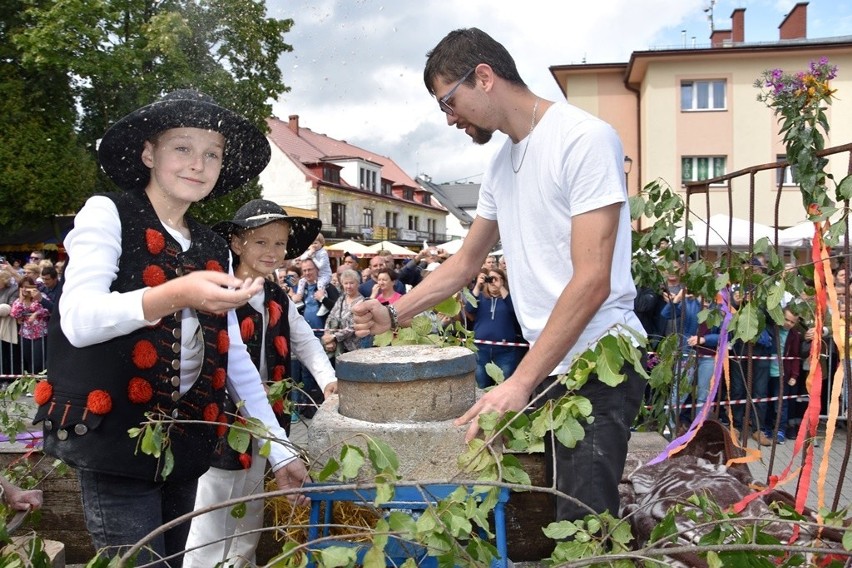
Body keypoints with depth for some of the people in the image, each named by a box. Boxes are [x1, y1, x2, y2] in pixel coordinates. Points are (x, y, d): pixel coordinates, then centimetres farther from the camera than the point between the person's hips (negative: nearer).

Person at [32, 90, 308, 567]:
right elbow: (77, 320, -18)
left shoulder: (214, 250, 11)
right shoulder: (108, 214, -4)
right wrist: (177, 294, -34)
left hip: (183, 442, 6)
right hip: (114, 438, -5)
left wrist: (280, 449, 6)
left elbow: (235, 357, 10)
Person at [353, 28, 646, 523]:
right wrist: (395, 314, 13)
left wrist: (520, 382, -21)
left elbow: (591, 282, -20)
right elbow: (466, 262, 22)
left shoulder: (585, 139, -13)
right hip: (547, 365, 8)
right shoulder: (501, 164, 12)